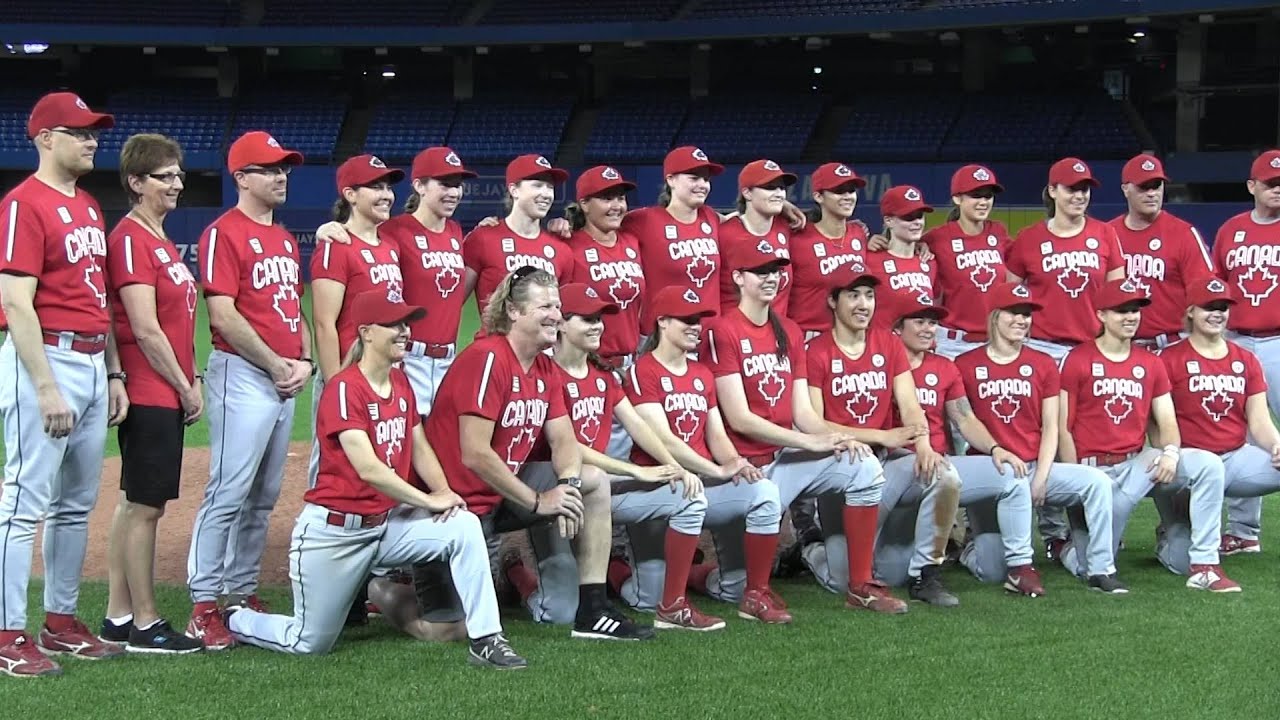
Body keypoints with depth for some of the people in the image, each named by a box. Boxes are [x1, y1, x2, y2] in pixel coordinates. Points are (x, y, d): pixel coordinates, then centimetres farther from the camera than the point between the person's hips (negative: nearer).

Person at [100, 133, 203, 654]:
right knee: (144, 505, -5)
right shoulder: (131, 239, -13)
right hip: (150, 392, -10)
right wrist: (185, 387, -12)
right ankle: (144, 626, -1)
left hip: (170, 393, 10)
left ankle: (119, 619, 18)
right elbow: (145, 329, -18)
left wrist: (192, 380, 10)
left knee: (136, 503, 12)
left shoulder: (162, 239, 17)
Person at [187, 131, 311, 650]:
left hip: (287, 379, 9)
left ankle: (244, 594, 19)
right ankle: (204, 607, -8)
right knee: (229, 493, -11)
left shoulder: (286, 239, 18)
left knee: (264, 496, 11)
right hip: (243, 374, -9)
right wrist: (277, 365, -12)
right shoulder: (224, 233, -9)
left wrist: (305, 362, 5)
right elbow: (223, 315, -15)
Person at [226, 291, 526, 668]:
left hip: (388, 521, 7)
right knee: (310, 645, 2)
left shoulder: (401, 383, 6)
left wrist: (444, 491, -7)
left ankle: (485, 641, -17)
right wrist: (429, 501, -22)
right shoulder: (343, 389, -18)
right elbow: (368, 469, -26)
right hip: (335, 530, -7)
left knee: (464, 526, -19)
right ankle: (234, 620, 32)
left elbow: (418, 446, 13)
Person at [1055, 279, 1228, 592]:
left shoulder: (1151, 364, 13)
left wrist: (1170, 451, -15)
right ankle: (1072, 552, 20)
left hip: (1137, 462, 5)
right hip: (1093, 468, -5)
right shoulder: (1077, 360, -3)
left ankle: (1205, 563, -18)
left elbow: (1166, 422, 8)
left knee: (1209, 464, -20)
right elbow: (1063, 428, -5)